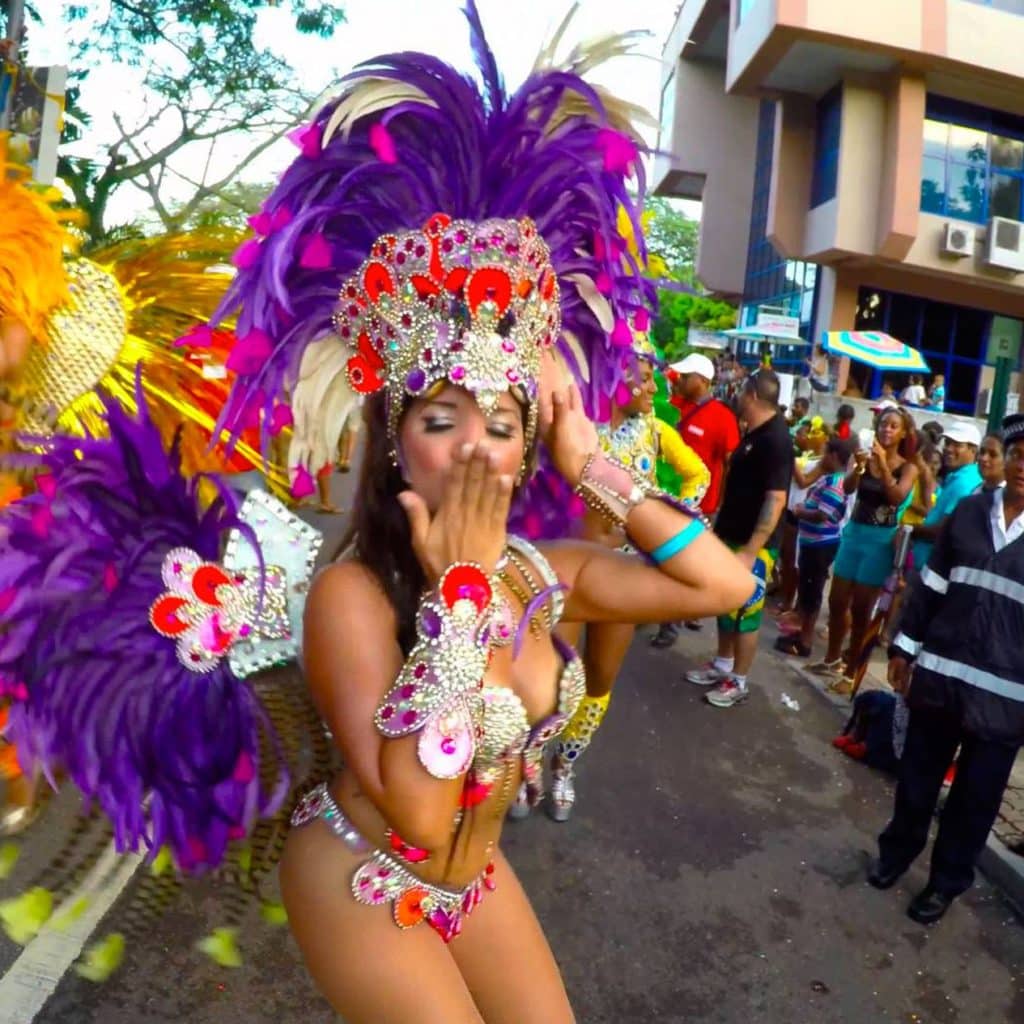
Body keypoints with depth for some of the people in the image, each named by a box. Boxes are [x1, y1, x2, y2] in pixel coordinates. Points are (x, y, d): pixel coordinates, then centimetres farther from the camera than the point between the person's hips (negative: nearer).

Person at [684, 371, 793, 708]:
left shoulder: (775, 440, -19)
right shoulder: (754, 433, 10)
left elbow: (776, 500, -25)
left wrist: (751, 551, -28)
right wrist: (718, 525, 21)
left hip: (752, 545, -9)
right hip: (730, 536, 9)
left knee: (744, 613, 2)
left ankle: (738, 682, 15)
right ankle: (722, 666, 32)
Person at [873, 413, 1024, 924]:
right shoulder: (969, 512, 2)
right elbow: (930, 584, 8)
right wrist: (904, 647, 8)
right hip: (939, 672, 3)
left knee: (975, 796, 13)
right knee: (917, 774, 16)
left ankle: (947, 880, 34)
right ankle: (898, 849, 39)